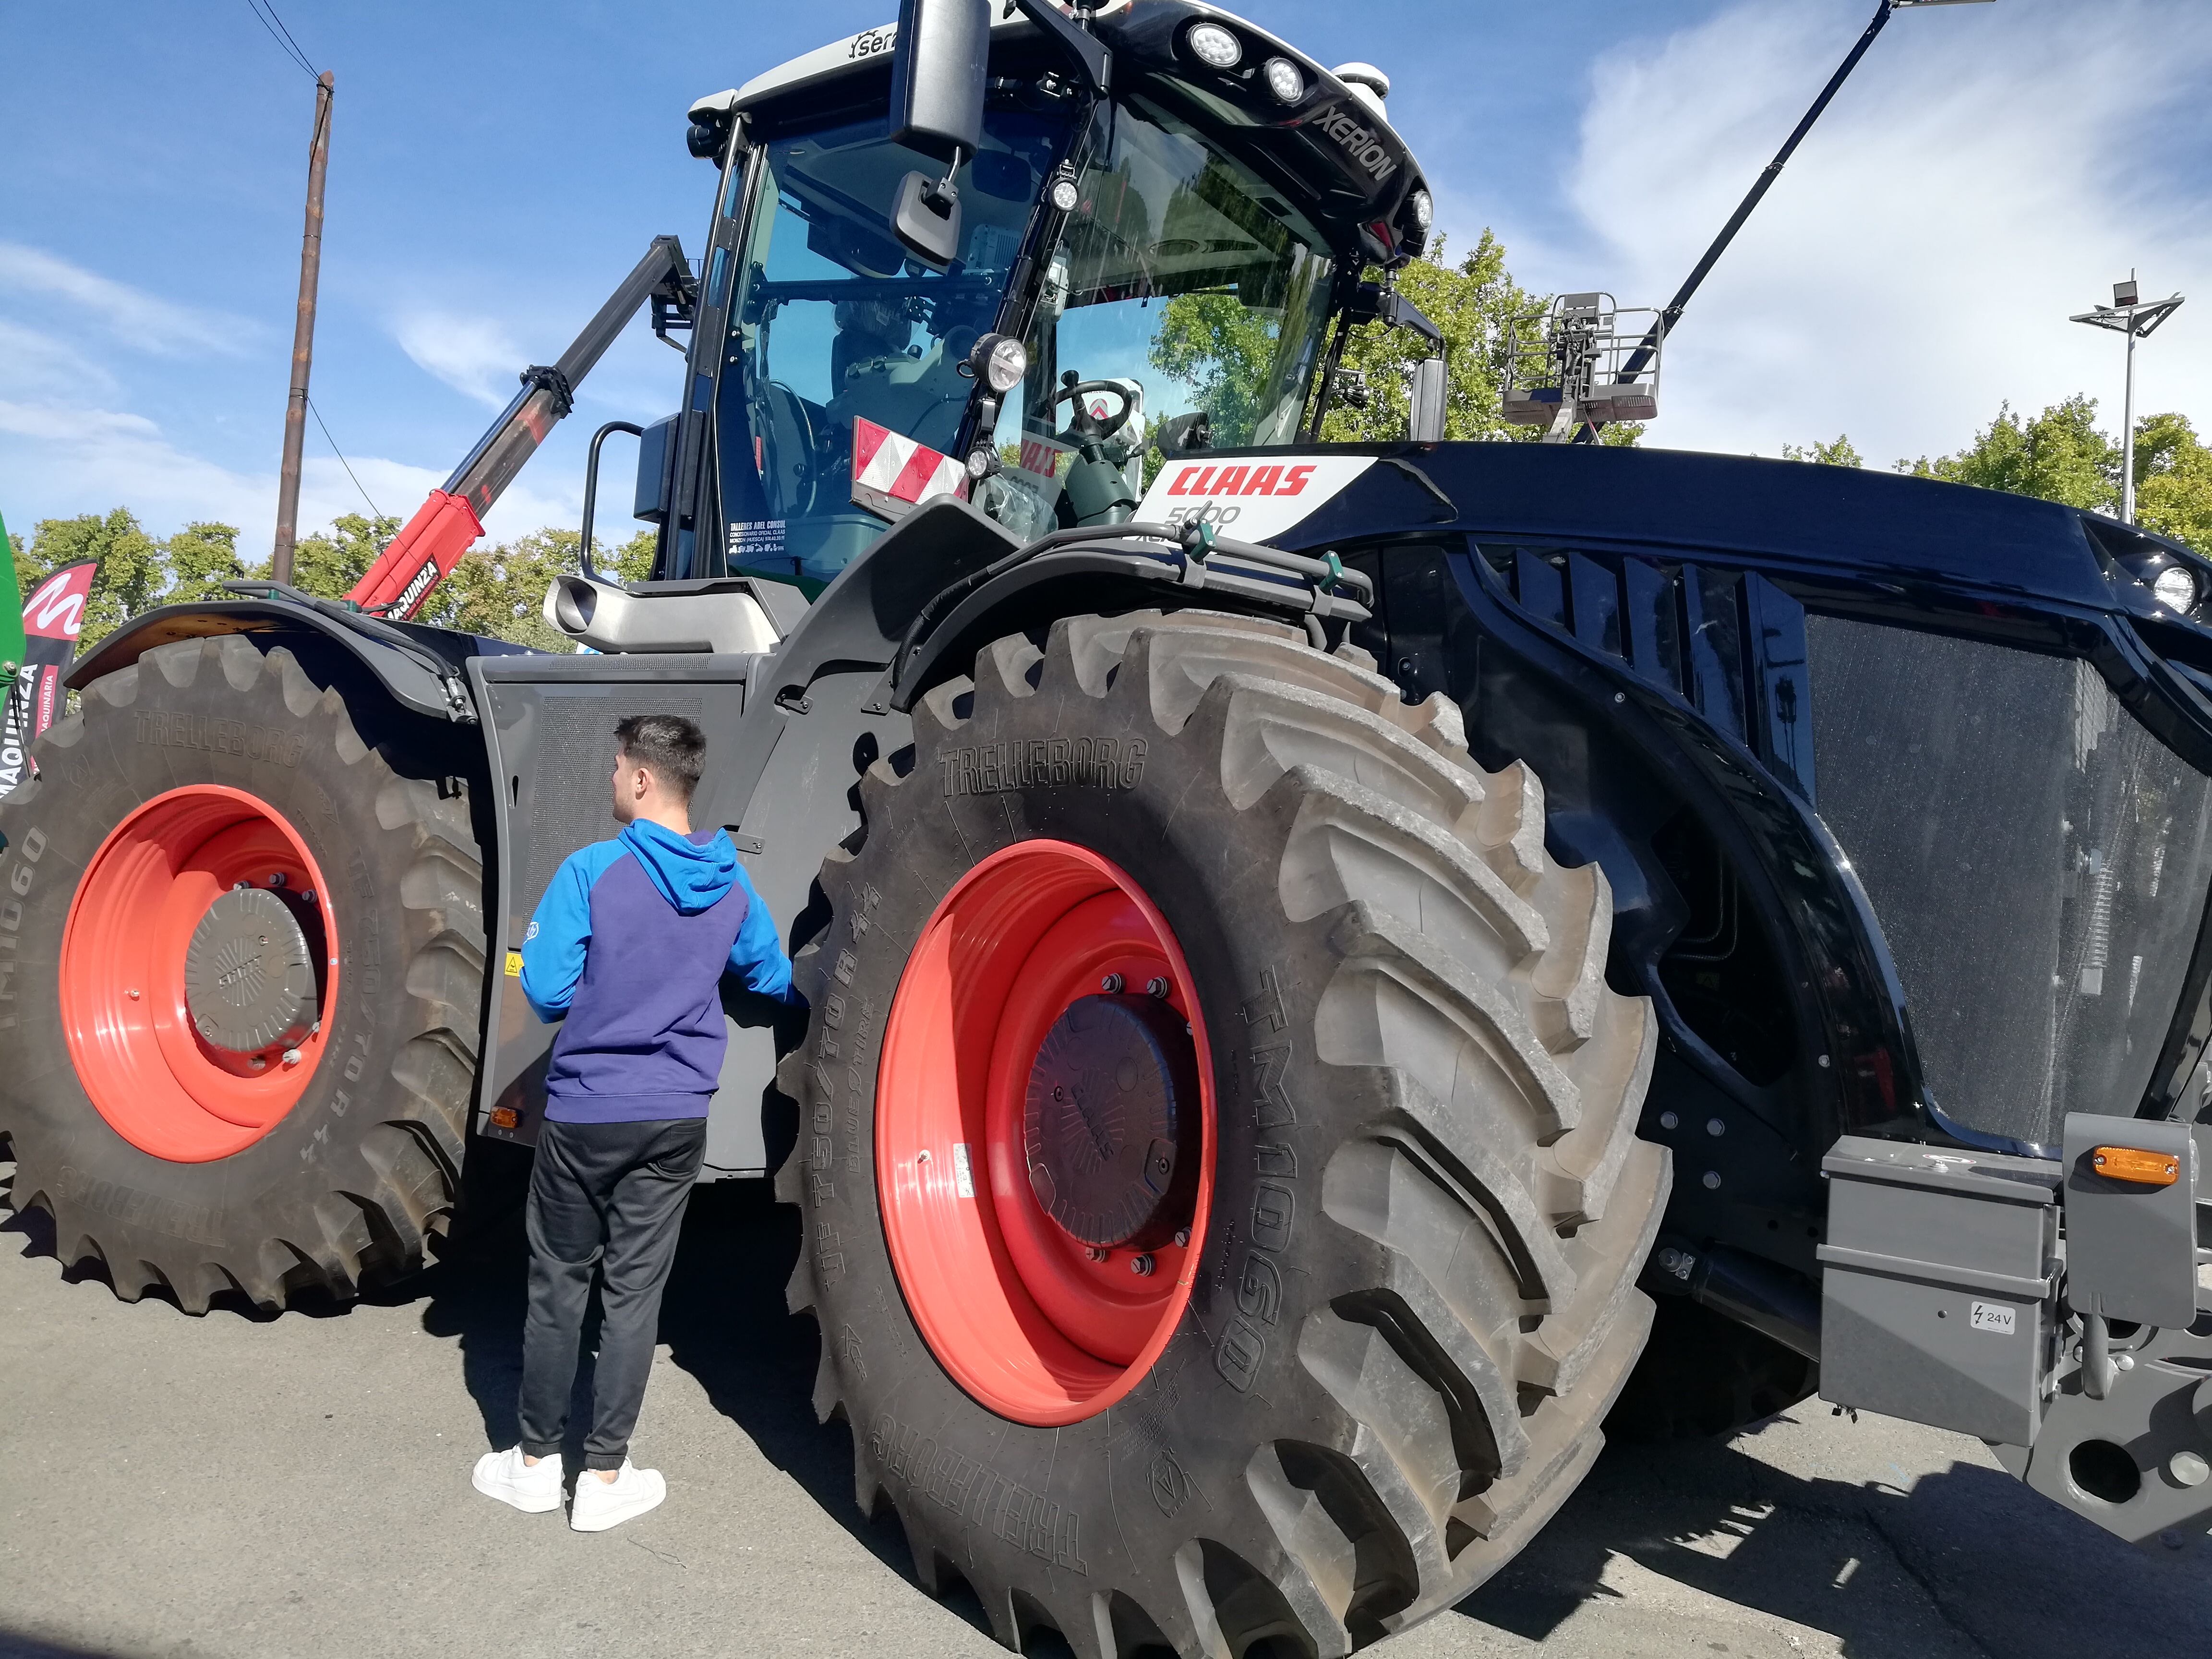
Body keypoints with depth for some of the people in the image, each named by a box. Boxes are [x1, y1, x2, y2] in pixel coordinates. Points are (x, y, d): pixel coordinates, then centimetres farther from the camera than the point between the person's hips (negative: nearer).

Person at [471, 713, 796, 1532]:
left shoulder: (591, 872, -13)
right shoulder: (730, 884, 1)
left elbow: (546, 991, -12)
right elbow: (774, 977, 16)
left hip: (585, 1112, -3)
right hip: (676, 1117, 3)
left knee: (558, 1285, 13)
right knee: (634, 1292, 9)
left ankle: (535, 1462, 26)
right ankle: (605, 1477, 17)